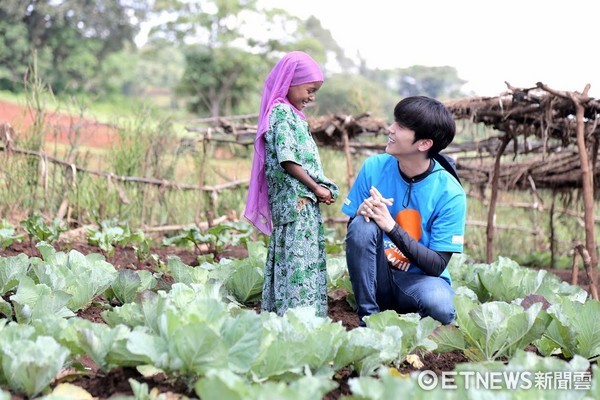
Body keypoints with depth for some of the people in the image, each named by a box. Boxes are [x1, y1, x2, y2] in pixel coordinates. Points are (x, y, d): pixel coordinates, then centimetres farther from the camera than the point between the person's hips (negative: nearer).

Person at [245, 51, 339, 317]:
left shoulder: (291, 113, 19)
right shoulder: (281, 112, -11)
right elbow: (288, 161, -19)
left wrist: (321, 189, 7)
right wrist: (316, 188, -12)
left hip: (304, 202, 10)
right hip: (295, 202, -10)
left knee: (309, 260, 12)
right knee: (298, 259, -10)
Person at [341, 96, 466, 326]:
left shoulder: (450, 193, -14)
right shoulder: (374, 167, -7)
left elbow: (437, 265, -16)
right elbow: (351, 231, 0)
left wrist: (391, 227, -28)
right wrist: (361, 213, -25)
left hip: (420, 279, -2)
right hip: (376, 277, 2)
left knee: (440, 307, -35)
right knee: (362, 226, -26)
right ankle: (368, 317, -14)